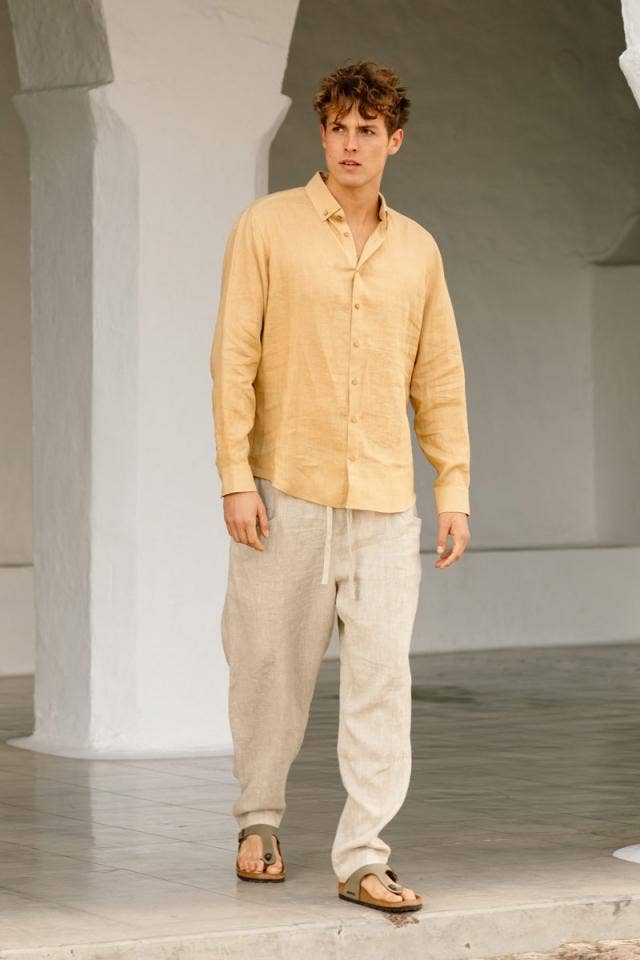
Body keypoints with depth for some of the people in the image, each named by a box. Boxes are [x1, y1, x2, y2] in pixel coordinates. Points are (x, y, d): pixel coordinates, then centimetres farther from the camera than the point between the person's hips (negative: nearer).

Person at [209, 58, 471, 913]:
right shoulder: (267, 226, 1)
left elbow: (440, 378, 13)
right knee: (271, 665, 5)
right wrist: (236, 476, -9)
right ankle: (260, 819, 25)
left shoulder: (417, 250, 11)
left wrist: (455, 489, 7)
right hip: (286, 491, -2)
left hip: (384, 499, 2)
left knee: (382, 675, -6)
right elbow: (234, 356, -2)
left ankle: (364, 857, -4)